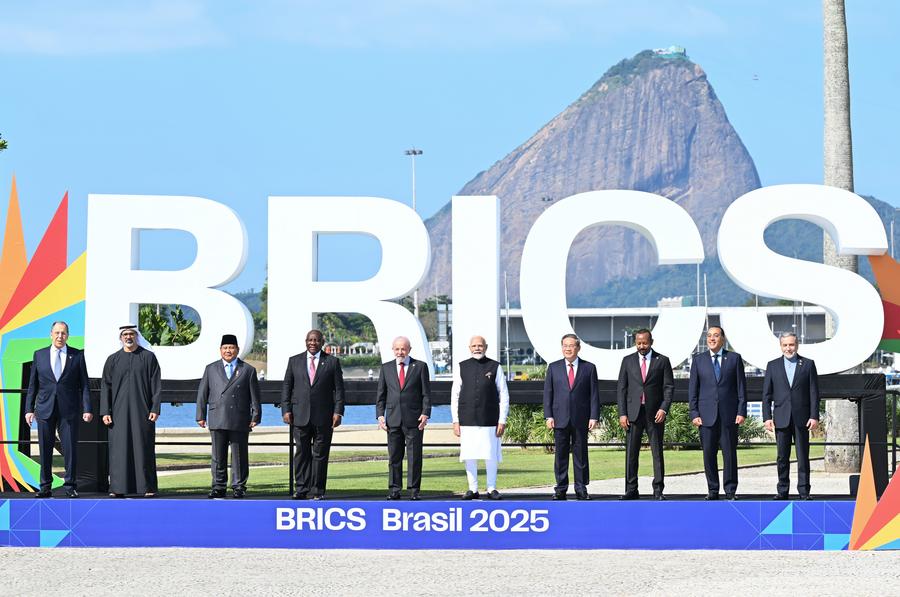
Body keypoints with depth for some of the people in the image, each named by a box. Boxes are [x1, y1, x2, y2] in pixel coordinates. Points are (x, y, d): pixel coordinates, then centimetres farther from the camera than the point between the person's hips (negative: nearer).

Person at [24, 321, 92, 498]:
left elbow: (84, 384, 4)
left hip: (69, 410, -1)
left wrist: (87, 409, -5)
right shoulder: (39, 355, 9)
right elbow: (32, 385, 10)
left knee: (70, 448, -2)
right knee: (45, 449, 3)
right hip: (45, 409, 1)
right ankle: (45, 487, 10)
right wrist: (29, 409, 3)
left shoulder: (77, 356, 6)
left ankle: (70, 486, 6)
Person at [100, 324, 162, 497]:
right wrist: (105, 412, -2)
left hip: (142, 411, -1)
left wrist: (155, 409, -7)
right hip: (119, 410, 1)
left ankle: (148, 487, 2)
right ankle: (118, 488, 1)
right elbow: (105, 386, 7)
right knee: (119, 449, -1)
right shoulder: (113, 360, 8)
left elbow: (155, 385, 1)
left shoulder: (148, 357, 4)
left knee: (144, 448, -1)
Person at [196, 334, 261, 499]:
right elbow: (202, 394, 11)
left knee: (239, 456, 1)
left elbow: (255, 396, 7)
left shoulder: (248, 370, 8)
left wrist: (255, 417, 0)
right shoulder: (211, 369, 12)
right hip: (217, 421, 1)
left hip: (240, 421, -1)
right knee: (218, 457, 3)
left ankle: (239, 487, 8)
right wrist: (201, 415, 5)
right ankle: (218, 487, 9)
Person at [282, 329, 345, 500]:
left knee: (320, 454, 0)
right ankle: (301, 489, 5)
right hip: (300, 415, 1)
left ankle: (317, 490, 4)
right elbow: (286, 387, 9)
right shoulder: (295, 361, 10)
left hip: (323, 416, -1)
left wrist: (338, 411, -6)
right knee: (302, 452, 1)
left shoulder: (332, 362, 6)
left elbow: (339, 388, 3)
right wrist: (286, 410, -1)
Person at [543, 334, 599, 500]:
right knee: (561, 454, 2)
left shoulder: (589, 368, 6)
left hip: (581, 419, -1)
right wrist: (548, 416, -3)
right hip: (560, 418, 1)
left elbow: (594, 394, 3)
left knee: (580, 454, 2)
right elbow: (547, 393, 7)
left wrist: (594, 417, -5)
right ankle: (561, 489, 7)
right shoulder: (553, 367, 9)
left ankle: (581, 489, 7)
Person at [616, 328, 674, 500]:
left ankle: (658, 490, 4)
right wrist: (622, 413, -1)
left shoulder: (662, 361, 5)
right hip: (633, 413, 1)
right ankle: (631, 489, 4)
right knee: (631, 452, -1)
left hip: (655, 413, -1)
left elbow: (669, 387, 2)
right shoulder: (628, 361, 9)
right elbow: (621, 388, 7)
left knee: (657, 452, 0)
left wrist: (664, 409, -11)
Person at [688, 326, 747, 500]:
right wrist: (694, 414, -1)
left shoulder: (734, 359, 7)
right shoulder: (698, 360, 9)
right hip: (707, 415, 1)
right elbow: (693, 389, 7)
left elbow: (741, 387, 5)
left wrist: (741, 412, -3)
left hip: (729, 414, -1)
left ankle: (731, 490, 6)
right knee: (709, 454, 1)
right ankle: (712, 490, 8)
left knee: (730, 453, 0)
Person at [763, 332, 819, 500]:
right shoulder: (773, 366, 9)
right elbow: (767, 394, 7)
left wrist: (814, 416, -5)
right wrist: (767, 417, -2)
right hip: (781, 419, 1)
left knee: (803, 456, 0)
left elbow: (814, 392, 3)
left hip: (802, 418, -1)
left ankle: (804, 491, 4)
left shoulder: (808, 364, 6)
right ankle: (782, 491, 8)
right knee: (782, 457, 3)